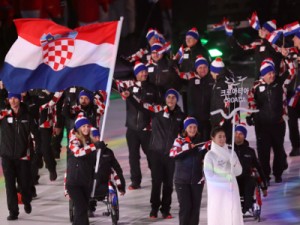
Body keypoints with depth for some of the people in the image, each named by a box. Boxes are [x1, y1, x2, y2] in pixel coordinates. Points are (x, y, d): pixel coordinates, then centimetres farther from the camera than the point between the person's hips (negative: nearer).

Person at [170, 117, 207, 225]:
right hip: (182, 179, -3)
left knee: (195, 206, 5)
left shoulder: (200, 141, 6)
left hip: (197, 179, 3)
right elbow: (172, 153, -21)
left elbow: (205, 159, 11)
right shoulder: (179, 140, -3)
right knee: (185, 206, -7)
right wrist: (185, 147, -33)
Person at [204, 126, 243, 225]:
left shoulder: (231, 153, 8)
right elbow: (209, 175, -11)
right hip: (217, 190, -4)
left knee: (233, 214, 1)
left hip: (231, 188, 4)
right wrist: (226, 177, -13)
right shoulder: (210, 155, -5)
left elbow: (239, 171, 8)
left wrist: (234, 165, -13)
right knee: (217, 215, -5)